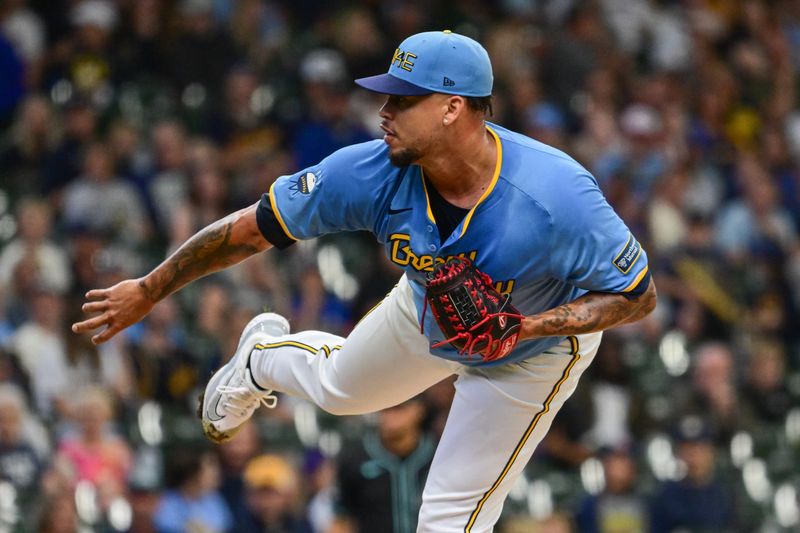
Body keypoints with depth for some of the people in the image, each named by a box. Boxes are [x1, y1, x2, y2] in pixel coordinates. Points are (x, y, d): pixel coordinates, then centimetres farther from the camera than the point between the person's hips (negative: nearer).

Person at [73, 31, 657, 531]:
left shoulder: (557, 196, -43)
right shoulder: (373, 174, -32)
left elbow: (639, 294, -30)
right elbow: (252, 227, -20)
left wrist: (525, 327, -41)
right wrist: (149, 290, -14)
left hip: (535, 348, -3)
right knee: (341, 388, 28)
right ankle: (264, 355, 64)